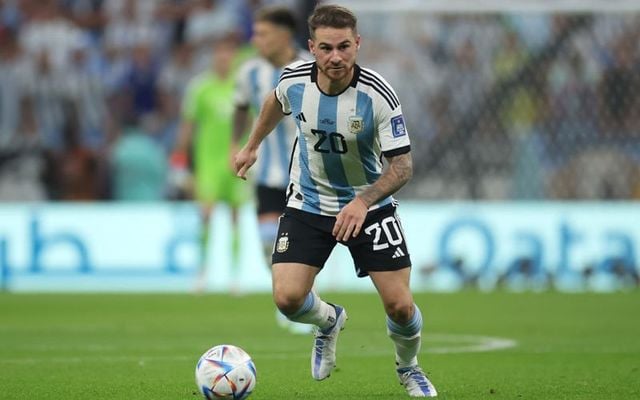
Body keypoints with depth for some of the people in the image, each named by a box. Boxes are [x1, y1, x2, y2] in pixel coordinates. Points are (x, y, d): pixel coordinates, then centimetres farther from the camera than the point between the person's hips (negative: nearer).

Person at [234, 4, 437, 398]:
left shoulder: (378, 94, -25)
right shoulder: (294, 79, -15)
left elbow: (402, 165, -23)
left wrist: (363, 202, -39)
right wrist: (252, 146, 25)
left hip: (369, 203, -2)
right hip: (308, 203, 2)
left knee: (400, 306, -8)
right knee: (288, 298, -14)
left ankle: (408, 367, 26)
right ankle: (328, 320, 24)